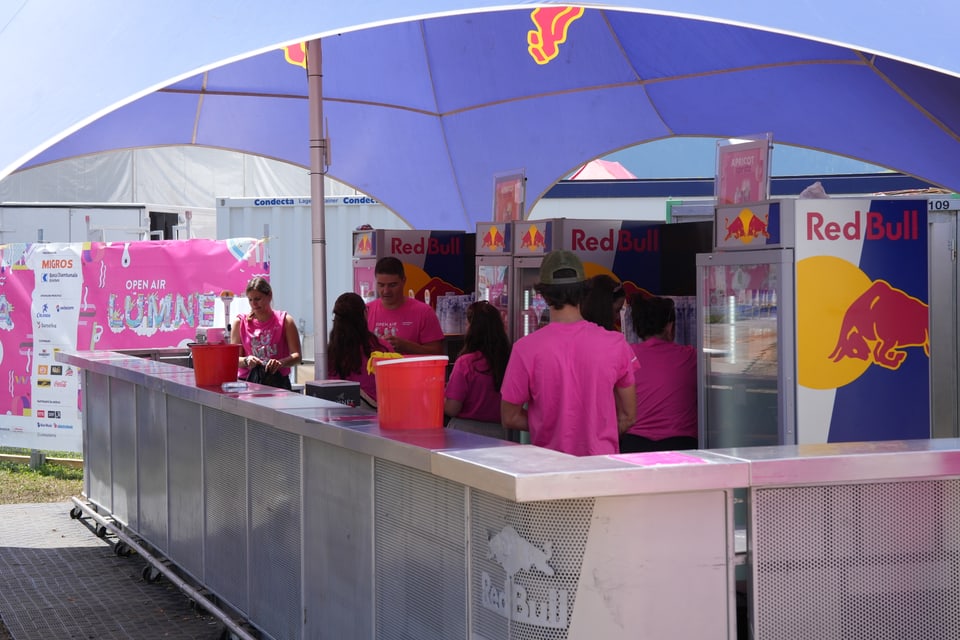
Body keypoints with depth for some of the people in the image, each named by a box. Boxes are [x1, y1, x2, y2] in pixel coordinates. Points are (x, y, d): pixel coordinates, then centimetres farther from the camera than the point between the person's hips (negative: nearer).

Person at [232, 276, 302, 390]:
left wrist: (280, 363, -20)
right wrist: (246, 360, -15)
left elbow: (296, 356, 0)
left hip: (278, 382, -2)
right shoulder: (240, 322, 9)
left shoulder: (284, 321, 6)